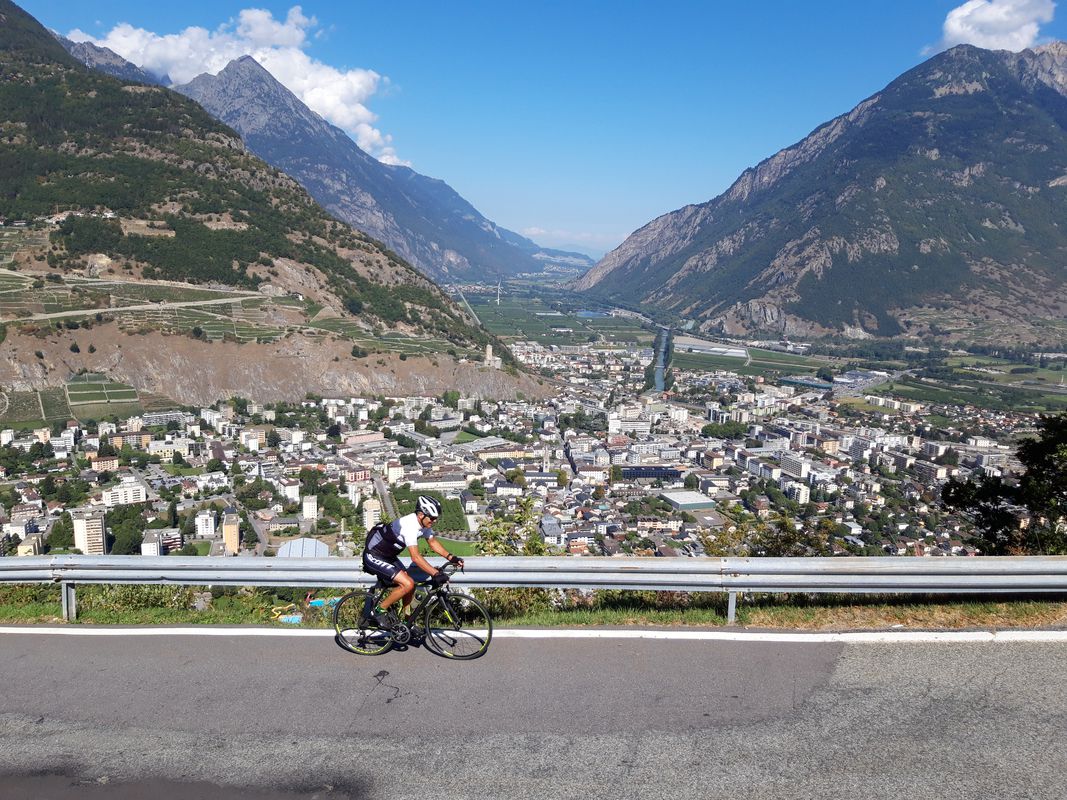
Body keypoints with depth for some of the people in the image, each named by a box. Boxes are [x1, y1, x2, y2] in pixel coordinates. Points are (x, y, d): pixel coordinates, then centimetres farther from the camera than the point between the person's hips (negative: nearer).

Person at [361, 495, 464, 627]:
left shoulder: (424, 523, -4)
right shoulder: (409, 525, -31)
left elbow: (432, 542, 11)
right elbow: (415, 557, -35)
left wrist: (451, 558, 0)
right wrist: (436, 574, -38)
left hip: (388, 556, 9)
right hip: (374, 556, -9)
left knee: (410, 585, 4)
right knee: (408, 584, -19)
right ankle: (380, 610, -2)